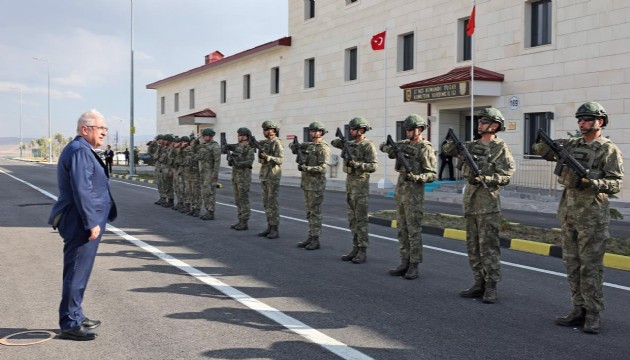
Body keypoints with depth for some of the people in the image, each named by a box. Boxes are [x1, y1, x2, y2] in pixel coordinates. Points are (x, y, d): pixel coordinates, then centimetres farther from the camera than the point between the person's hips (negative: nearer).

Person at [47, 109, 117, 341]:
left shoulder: (82, 150, 17)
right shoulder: (80, 151, -17)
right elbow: (81, 190, -23)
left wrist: (93, 221, 24)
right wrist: (92, 223, -22)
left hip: (80, 223, 11)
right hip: (82, 223, -11)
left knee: (78, 272, 18)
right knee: (77, 272, -5)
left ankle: (75, 317, 29)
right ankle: (70, 324, 2)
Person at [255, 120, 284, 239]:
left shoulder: (277, 143, -12)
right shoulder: (264, 143, 13)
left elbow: (280, 160, -21)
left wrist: (267, 157, -33)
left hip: (273, 176, -8)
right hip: (264, 175, 8)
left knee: (272, 203, -8)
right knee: (266, 202, 9)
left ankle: (275, 230, -5)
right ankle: (270, 227, 14)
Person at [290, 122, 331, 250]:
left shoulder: (324, 148, -13)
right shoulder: (308, 145, 12)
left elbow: (323, 168, -21)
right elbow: (292, 145, 20)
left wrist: (305, 168, -25)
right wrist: (295, 147, -4)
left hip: (316, 184, -8)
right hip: (306, 183, 8)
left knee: (315, 212, -6)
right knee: (309, 212, 10)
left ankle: (315, 240, -2)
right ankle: (310, 237, 16)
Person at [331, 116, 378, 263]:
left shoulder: (369, 146, -13)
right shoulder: (351, 144, 11)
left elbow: (373, 166, -21)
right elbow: (334, 143, 23)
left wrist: (355, 164, -28)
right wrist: (341, 141, 1)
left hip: (361, 184, -8)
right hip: (349, 182, 8)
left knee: (361, 219, -7)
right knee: (352, 218, 9)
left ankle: (363, 252, -2)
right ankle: (355, 249, 14)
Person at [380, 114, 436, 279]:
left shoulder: (426, 149, -11)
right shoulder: (405, 144, 12)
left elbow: (432, 175, -14)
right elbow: (383, 146, 12)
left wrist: (416, 177, -31)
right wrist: (394, 148, -8)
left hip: (415, 193, -7)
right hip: (400, 191, 8)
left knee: (414, 231, -4)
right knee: (402, 230, 9)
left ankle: (414, 266, 1)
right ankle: (405, 263, 15)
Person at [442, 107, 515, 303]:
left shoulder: (501, 148, -5)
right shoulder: (472, 145, 12)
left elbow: (506, 176, -11)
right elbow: (448, 150, 11)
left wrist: (483, 178, -22)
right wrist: (451, 141, -11)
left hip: (488, 203, -7)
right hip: (470, 201, 7)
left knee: (488, 246, -5)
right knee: (473, 246, 10)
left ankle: (491, 287, 0)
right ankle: (479, 284, 17)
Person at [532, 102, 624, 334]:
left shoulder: (609, 150, -5)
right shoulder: (572, 145, 12)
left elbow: (616, 183, -11)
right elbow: (539, 149, 14)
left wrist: (592, 183, -27)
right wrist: (551, 146, -8)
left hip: (592, 214, -6)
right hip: (568, 211, 7)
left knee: (591, 266, -4)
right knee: (572, 264, 9)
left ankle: (593, 316, 3)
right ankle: (579, 311, 17)